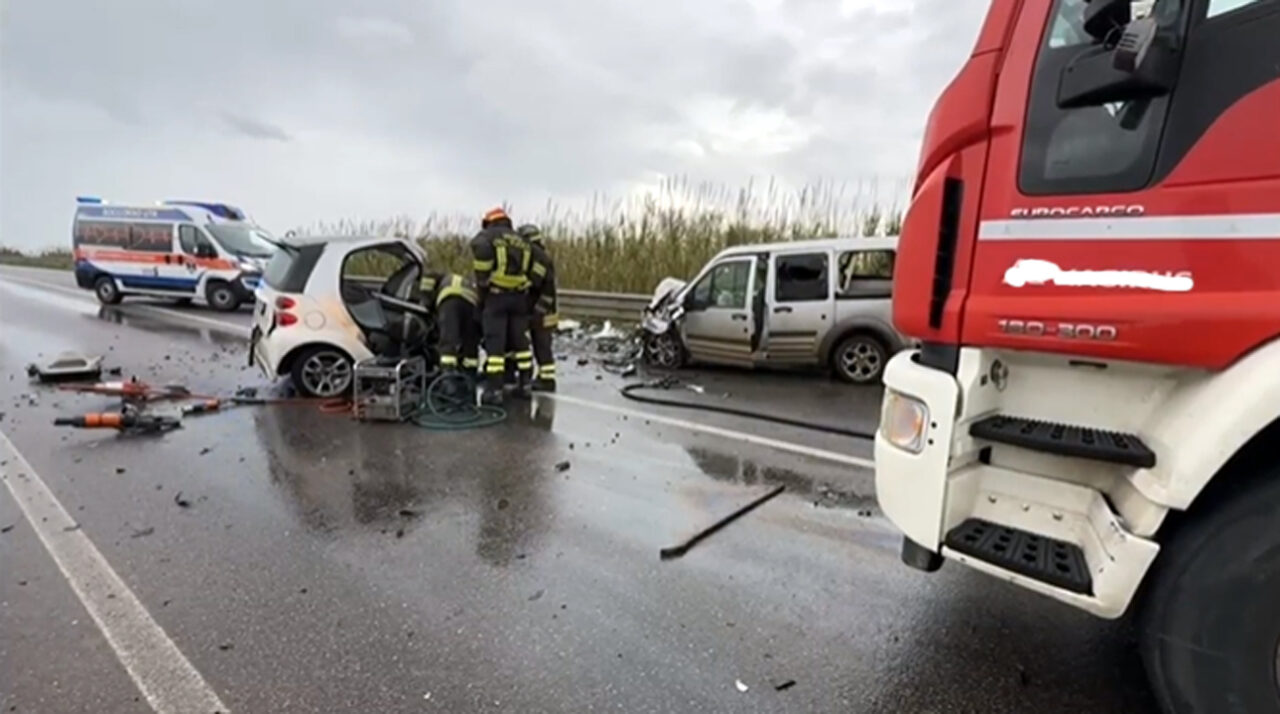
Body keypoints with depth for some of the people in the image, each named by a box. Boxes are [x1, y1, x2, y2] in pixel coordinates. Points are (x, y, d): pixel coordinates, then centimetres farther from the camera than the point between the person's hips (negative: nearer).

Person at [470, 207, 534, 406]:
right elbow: (532, 271, 9)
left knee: (495, 343, -3)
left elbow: (481, 250, -17)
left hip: (496, 295, -5)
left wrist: (482, 284, -10)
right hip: (520, 295, 5)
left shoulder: (487, 236, 4)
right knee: (520, 340, 13)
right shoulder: (521, 241, 20)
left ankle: (494, 389, -5)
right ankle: (524, 384, 19)